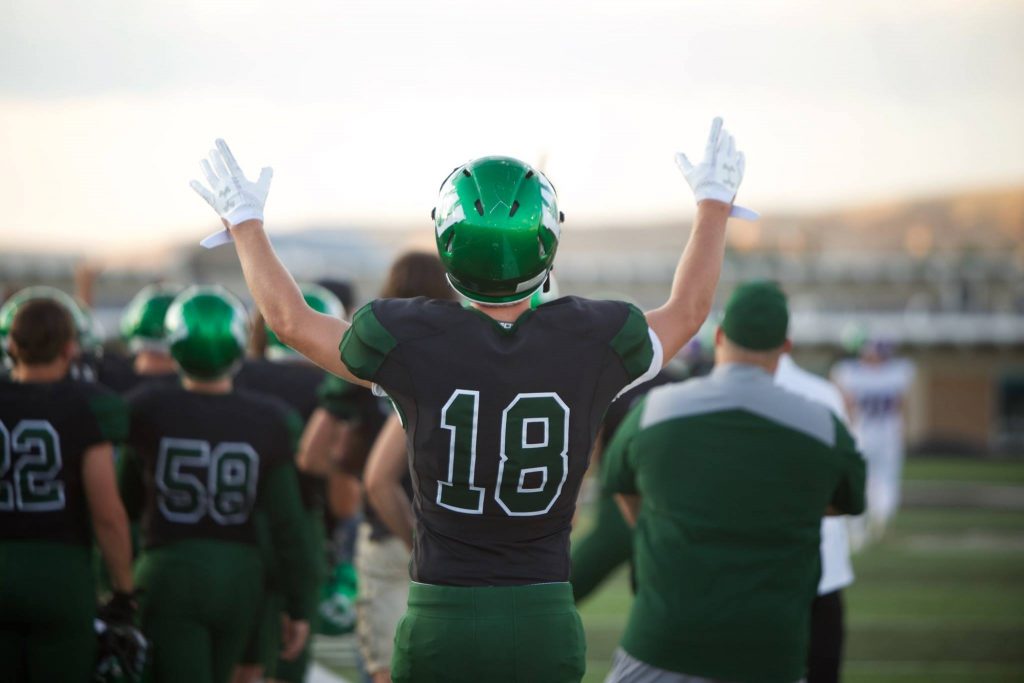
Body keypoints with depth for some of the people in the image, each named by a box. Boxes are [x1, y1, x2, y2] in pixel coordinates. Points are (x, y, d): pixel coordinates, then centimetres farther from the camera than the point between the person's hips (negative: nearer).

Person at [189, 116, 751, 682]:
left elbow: (292, 319, 9)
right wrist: (714, 204, 33)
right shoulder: (593, 343, -6)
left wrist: (245, 223, 25)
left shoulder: (410, 340, -10)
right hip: (547, 625, 1)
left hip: (441, 632, -1)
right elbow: (686, 311, 17)